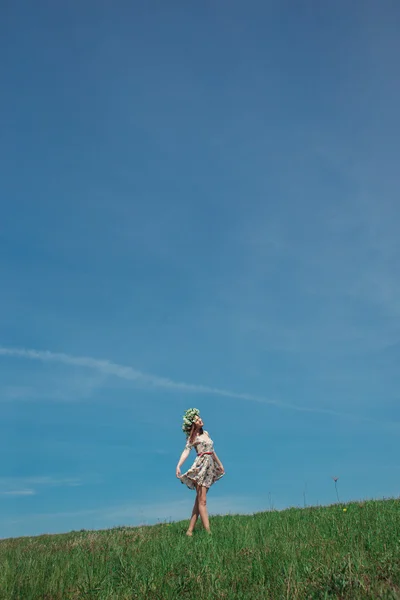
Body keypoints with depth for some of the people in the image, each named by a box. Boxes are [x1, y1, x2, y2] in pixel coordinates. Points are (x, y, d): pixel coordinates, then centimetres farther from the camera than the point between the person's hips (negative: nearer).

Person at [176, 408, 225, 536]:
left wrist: (219, 464, 32)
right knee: (202, 501, -8)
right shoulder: (192, 437, -1)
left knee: (199, 500, 6)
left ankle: (190, 531, 10)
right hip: (201, 466, -7)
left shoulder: (205, 433, 18)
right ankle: (208, 531, -12)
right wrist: (178, 465, -29)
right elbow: (186, 451, -14)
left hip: (210, 467, 7)